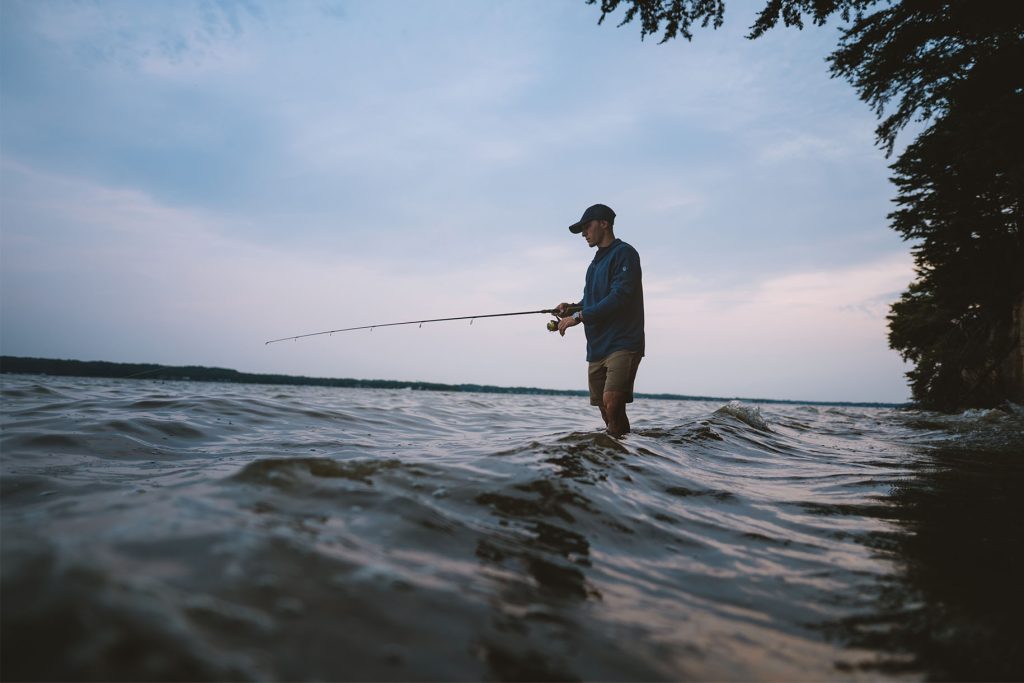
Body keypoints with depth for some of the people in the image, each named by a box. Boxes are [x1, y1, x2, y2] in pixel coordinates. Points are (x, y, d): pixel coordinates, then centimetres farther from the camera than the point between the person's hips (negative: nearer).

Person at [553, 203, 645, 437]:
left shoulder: (623, 253, -4)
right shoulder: (595, 264, 22)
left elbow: (620, 297, -16)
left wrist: (579, 316, -15)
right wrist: (572, 308, 2)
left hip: (622, 345, -8)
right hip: (597, 348, 9)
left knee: (612, 402, -22)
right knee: (606, 409, 6)